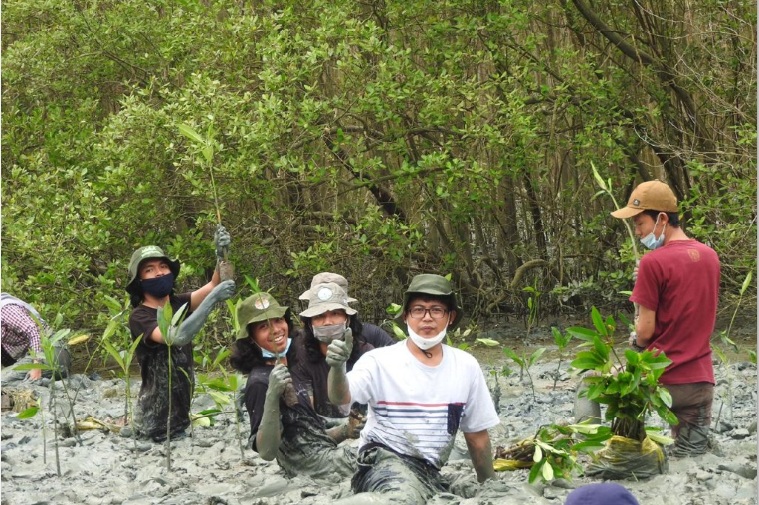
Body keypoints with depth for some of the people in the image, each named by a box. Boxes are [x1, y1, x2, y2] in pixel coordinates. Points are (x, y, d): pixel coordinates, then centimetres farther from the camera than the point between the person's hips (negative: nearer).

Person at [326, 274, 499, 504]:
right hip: (385, 463, -7)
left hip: (430, 473, 8)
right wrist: (337, 368, -42)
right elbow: (340, 397, -21)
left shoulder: (466, 366, 9)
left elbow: (477, 434, 19)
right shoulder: (380, 361, -3)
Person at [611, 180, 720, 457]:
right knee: (692, 458, 11)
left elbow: (645, 331, -12)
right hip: (702, 381, 6)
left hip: (661, 379, -6)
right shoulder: (710, 255, 9)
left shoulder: (654, 262, -14)